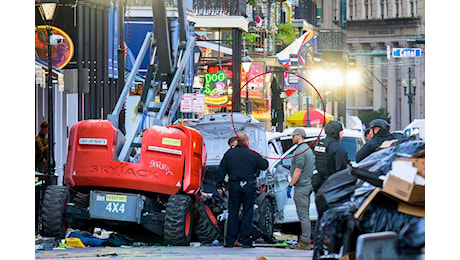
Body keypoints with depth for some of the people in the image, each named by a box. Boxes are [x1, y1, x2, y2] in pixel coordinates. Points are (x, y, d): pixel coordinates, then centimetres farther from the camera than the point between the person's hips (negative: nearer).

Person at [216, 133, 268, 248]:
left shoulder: (229, 153, 3)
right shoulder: (252, 155, -4)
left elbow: (221, 171, 4)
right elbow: (264, 165, 7)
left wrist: (219, 185, 11)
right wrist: (264, 160, 29)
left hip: (233, 187, 2)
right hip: (248, 187, -2)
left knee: (233, 213, 7)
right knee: (247, 213, 4)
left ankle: (230, 241, 6)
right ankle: (245, 240, 0)